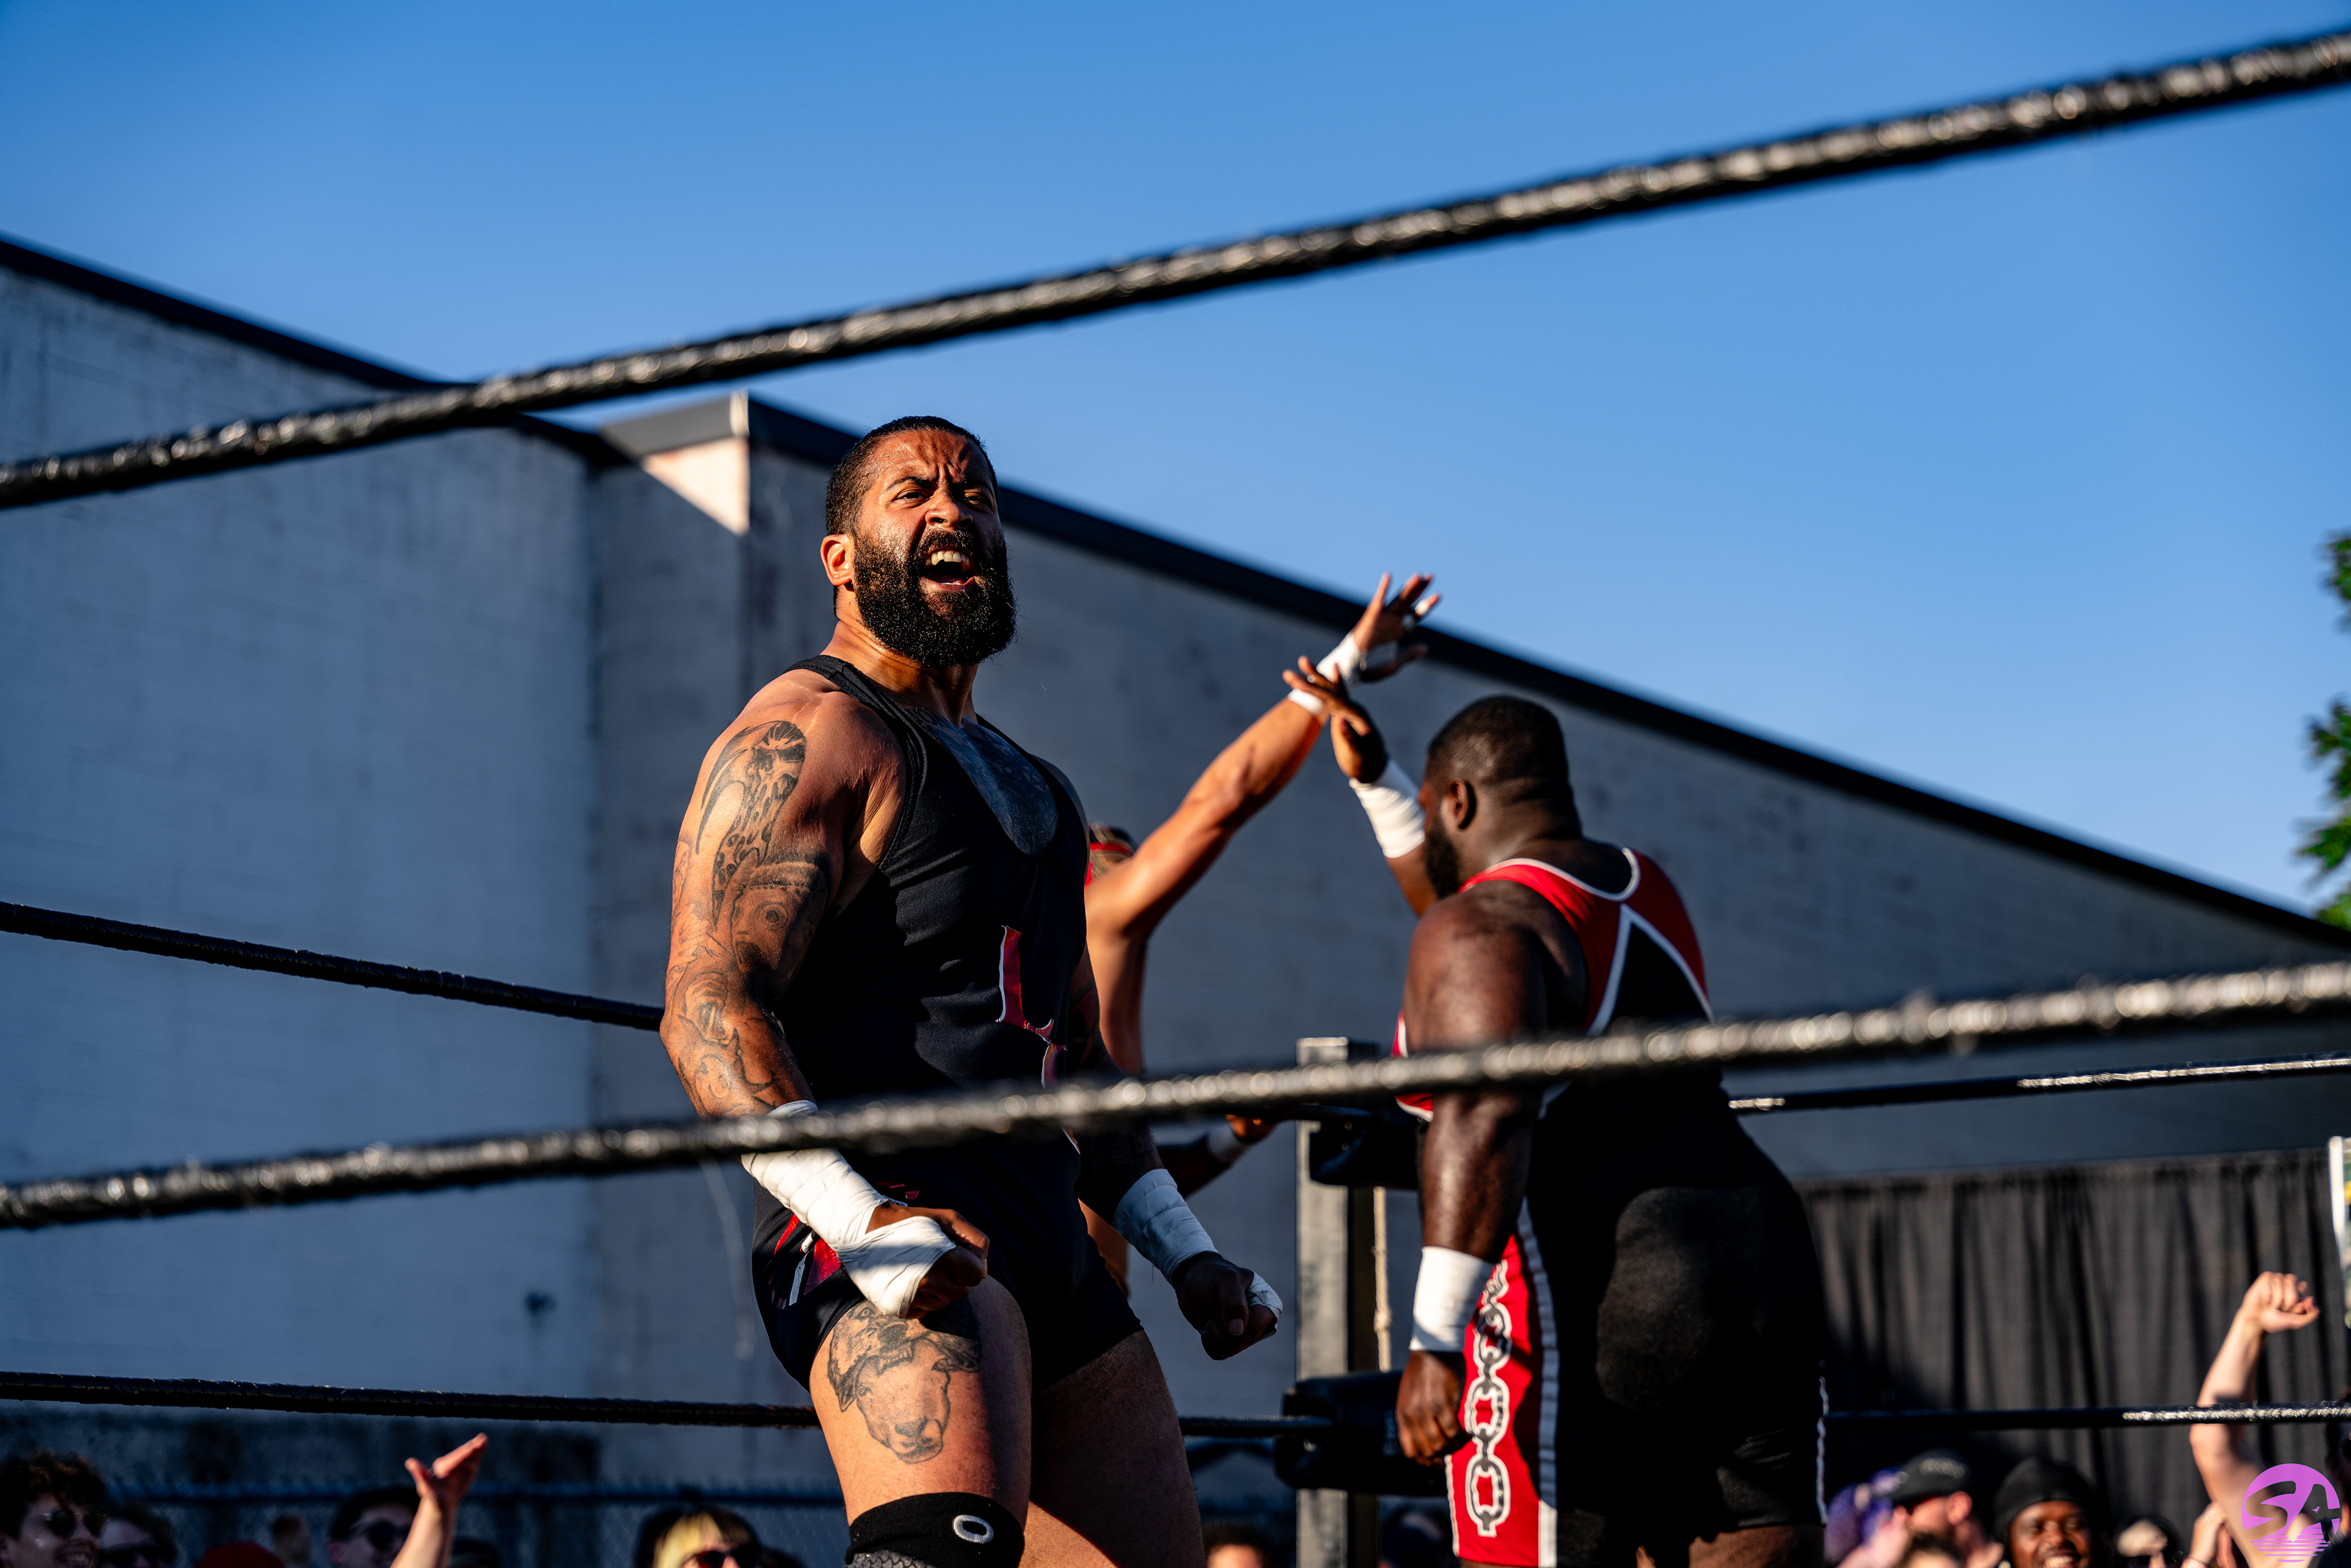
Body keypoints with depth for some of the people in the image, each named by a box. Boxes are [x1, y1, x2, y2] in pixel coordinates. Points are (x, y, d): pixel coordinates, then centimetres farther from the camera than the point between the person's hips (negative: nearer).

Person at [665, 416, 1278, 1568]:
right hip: (889, 1224, -9)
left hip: (1049, 1249, 9)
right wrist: (859, 1220, -27)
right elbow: (708, 1006, -14)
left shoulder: (1032, 787, 28)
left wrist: (1184, 1255, 22)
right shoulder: (810, 733, -1)